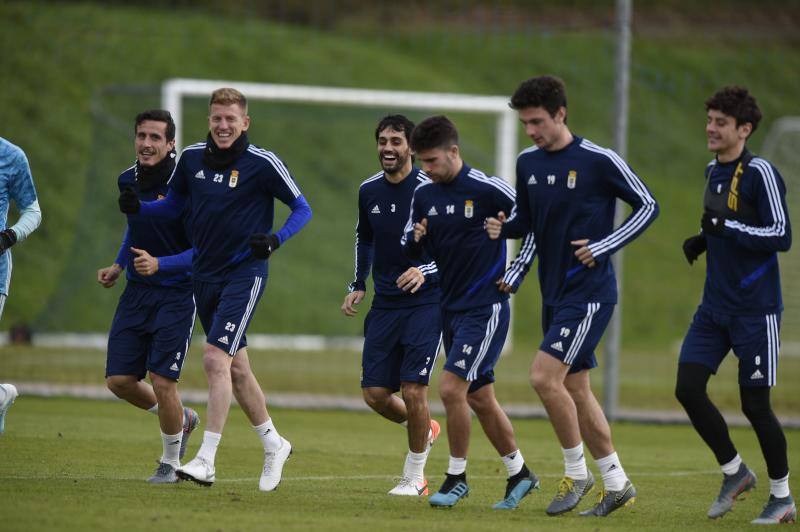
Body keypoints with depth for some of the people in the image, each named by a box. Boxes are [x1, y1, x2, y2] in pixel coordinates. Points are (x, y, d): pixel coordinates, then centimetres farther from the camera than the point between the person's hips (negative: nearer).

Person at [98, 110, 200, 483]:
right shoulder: (127, 181, 4)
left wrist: (160, 264, -29)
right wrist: (118, 266, 15)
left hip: (176, 295, -6)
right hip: (136, 293, 6)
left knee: (162, 381, -11)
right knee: (119, 380, 0)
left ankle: (170, 462, 13)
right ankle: (180, 419, 29)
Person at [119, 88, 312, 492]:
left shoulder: (262, 163, -11)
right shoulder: (192, 158, 3)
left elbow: (302, 208, -4)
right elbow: (174, 204, 17)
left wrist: (275, 239, -22)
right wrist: (138, 207, -3)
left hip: (244, 273, -6)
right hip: (204, 273, 6)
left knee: (216, 358, -18)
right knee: (236, 368, 13)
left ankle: (206, 461, -18)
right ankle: (273, 445, 30)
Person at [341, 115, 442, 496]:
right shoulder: (369, 191, 5)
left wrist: (425, 271, -25)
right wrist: (358, 285, 14)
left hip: (425, 303, -5)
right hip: (384, 304, 6)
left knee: (413, 390, -12)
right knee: (375, 394, 1)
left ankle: (414, 478, 6)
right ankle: (424, 430, 32)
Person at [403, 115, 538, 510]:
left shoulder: (486, 189, -14)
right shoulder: (424, 195, 6)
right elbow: (409, 251, 13)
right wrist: (416, 238, -9)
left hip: (485, 307, -8)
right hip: (451, 309, 8)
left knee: (451, 388, -16)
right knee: (480, 399, 12)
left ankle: (457, 476, -2)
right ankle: (519, 474, 26)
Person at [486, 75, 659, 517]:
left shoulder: (599, 161, -12)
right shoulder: (527, 163, 7)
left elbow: (648, 206, -6)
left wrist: (603, 248, -14)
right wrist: (504, 227, -3)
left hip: (589, 292, -8)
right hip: (554, 294, 8)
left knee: (544, 376, -18)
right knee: (575, 388, 10)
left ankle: (576, 472, -2)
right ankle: (616, 484, 21)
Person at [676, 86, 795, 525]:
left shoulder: (760, 172, -12)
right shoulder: (713, 171, 12)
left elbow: (781, 236, -17)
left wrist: (726, 226, -24)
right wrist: (704, 240, 8)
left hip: (755, 310, -7)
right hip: (715, 307, 7)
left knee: (754, 403, -3)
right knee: (688, 387, -6)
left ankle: (782, 496, 15)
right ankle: (734, 472, 13)